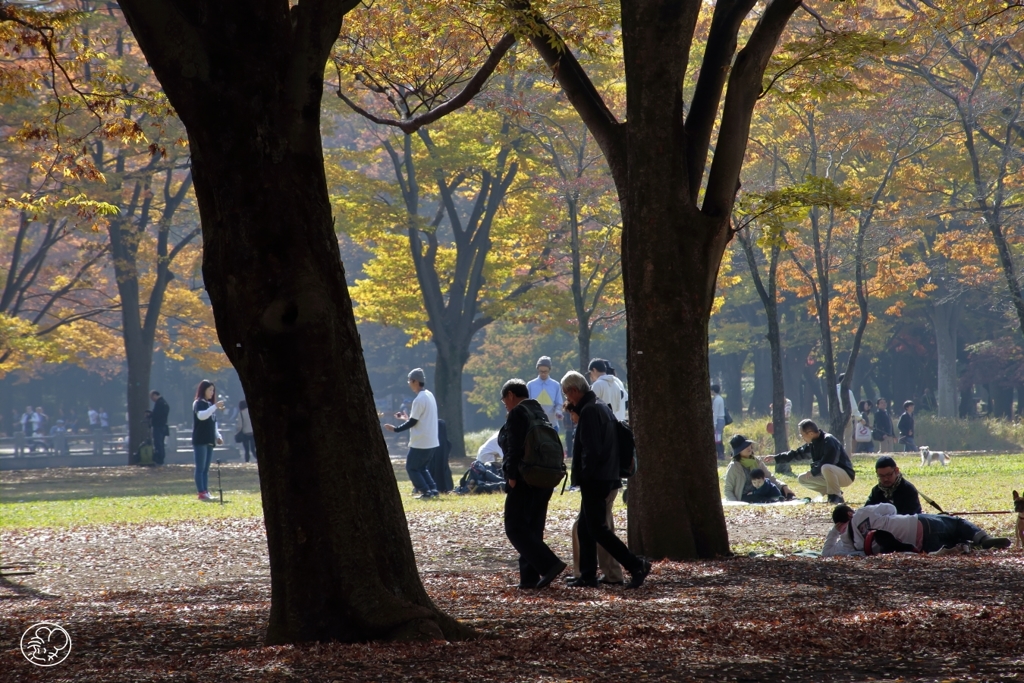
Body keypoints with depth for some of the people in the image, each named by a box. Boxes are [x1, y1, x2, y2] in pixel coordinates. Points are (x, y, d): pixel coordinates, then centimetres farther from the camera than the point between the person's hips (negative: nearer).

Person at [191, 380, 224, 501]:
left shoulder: (210, 404, 19)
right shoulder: (198, 403, -5)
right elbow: (201, 415, -26)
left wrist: (218, 436, 12)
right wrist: (215, 407, -30)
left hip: (209, 440, 8)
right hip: (200, 441, -8)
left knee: (206, 468, 8)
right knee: (200, 467, -9)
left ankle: (206, 492, 8)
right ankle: (202, 493, -12)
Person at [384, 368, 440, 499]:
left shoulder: (419, 400, -19)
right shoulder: (429, 395, 11)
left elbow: (413, 422, -16)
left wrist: (395, 429, -9)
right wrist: (407, 416, 22)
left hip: (420, 443, -9)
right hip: (431, 441, 9)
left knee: (411, 467, 3)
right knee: (422, 467, 19)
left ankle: (426, 492, -4)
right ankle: (433, 489, 7)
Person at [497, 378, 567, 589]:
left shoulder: (517, 413, -10)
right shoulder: (540, 412, 17)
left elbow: (515, 447, -18)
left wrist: (512, 476, -16)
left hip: (525, 480, -9)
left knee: (515, 528, -6)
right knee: (533, 528, 11)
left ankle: (549, 564, -18)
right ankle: (530, 577, 9)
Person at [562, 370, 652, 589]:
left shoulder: (589, 411, -16)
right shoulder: (602, 406, 16)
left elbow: (591, 449, -21)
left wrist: (584, 475, -16)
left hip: (594, 479, -10)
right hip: (607, 477, 10)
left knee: (597, 528, -9)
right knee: (585, 528, 14)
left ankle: (636, 565, -14)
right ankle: (588, 576, 15)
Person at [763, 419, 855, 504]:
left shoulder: (829, 441, -22)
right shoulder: (813, 443, 5)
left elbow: (827, 463, -29)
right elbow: (798, 453, 18)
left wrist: (813, 472, -15)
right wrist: (776, 458, 18)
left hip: (846, 475, -9)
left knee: (826, 468, -39)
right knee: (802, 479, 8)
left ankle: (836, 496, -19)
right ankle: (833, 493, 6)